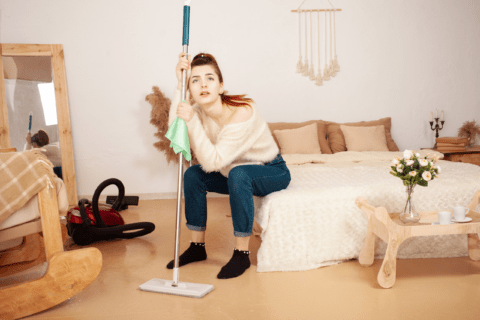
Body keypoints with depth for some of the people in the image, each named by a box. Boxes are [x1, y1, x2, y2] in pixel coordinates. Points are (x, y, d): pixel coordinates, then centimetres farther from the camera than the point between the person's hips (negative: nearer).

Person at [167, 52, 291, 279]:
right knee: (192, 174, -9)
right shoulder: (199, 111, -11)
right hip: (236, 173, 7)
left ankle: (242, 254, -23)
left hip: (273, 173, -7)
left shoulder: (242, 112, -32)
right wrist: (179, 86, -30)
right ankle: (197, 246, 4)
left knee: (238, 174, -36)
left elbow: (213, 162, -35)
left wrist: (193, 122, -41)